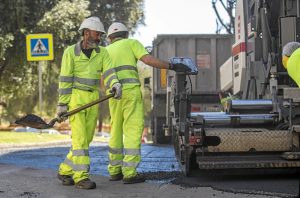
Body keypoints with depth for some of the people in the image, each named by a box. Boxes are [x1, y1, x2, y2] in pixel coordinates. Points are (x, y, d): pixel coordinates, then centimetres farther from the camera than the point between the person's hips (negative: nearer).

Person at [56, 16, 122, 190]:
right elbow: (65, 79, -6)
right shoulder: (71, 52, -6)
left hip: (93, 100, 5)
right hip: (75, 97, -5)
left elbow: (109, 73, -9)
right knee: (80, 138, -12)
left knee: (86, 138, 7)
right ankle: (81, 177, -11)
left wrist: (116, 85, -31)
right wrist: (62, 104, -9)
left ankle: (65, 171, 21)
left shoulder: (102, 53, 5)